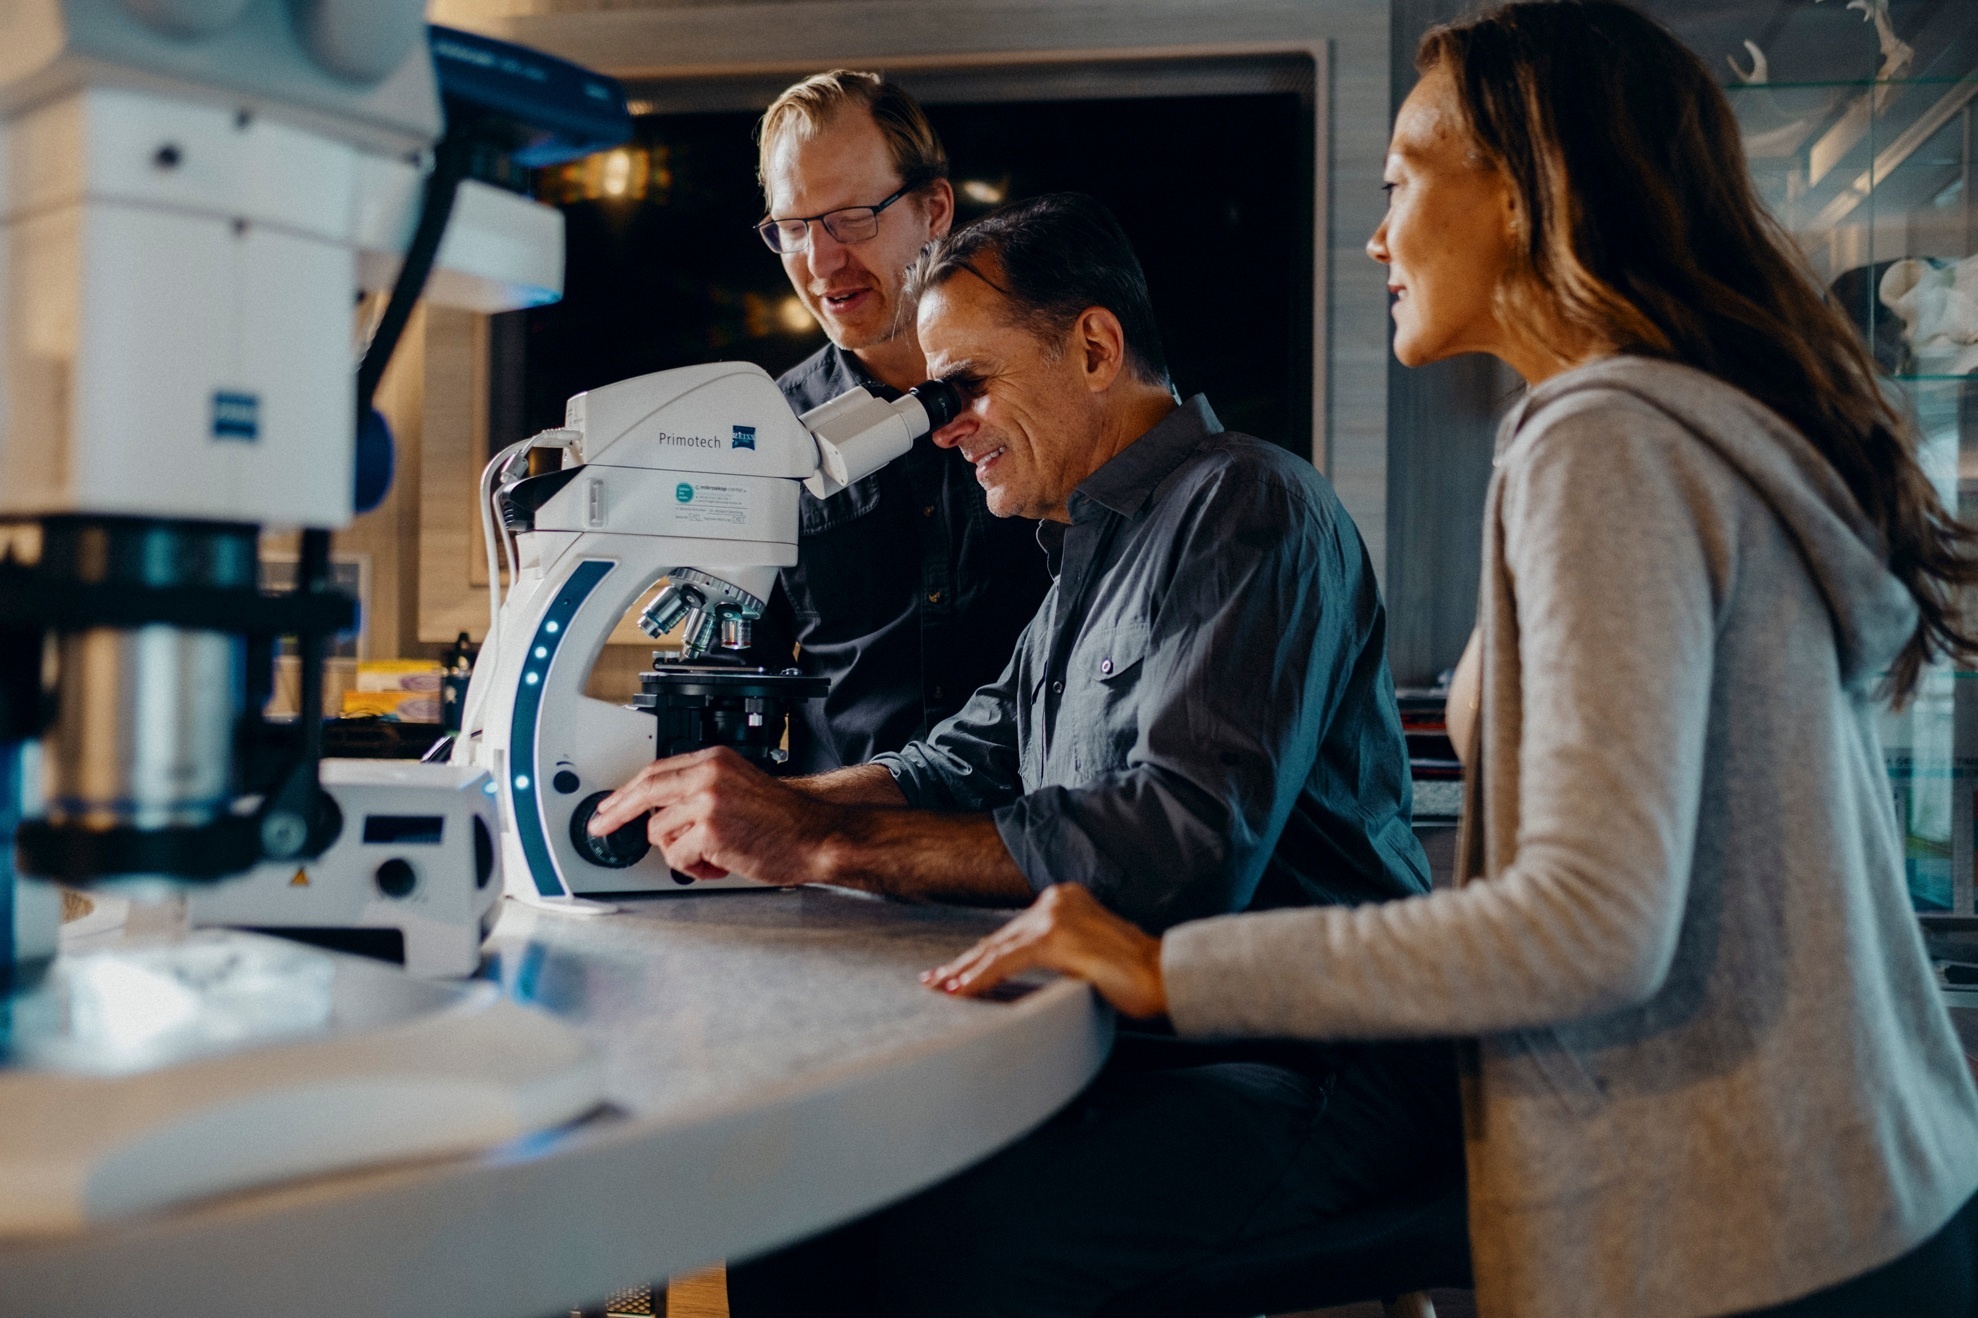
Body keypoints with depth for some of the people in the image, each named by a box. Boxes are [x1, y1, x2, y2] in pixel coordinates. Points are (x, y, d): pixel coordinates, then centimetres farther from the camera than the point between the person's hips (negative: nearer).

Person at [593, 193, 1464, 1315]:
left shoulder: (1249, 509, -13)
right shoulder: (1098, 546, 18)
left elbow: (1185, 849, -26)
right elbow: (967, 764, 18)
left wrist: (820, 841, -25)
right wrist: (752, 809, 1)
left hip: (1309, 1064, -8)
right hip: (1140, 1038, 9)